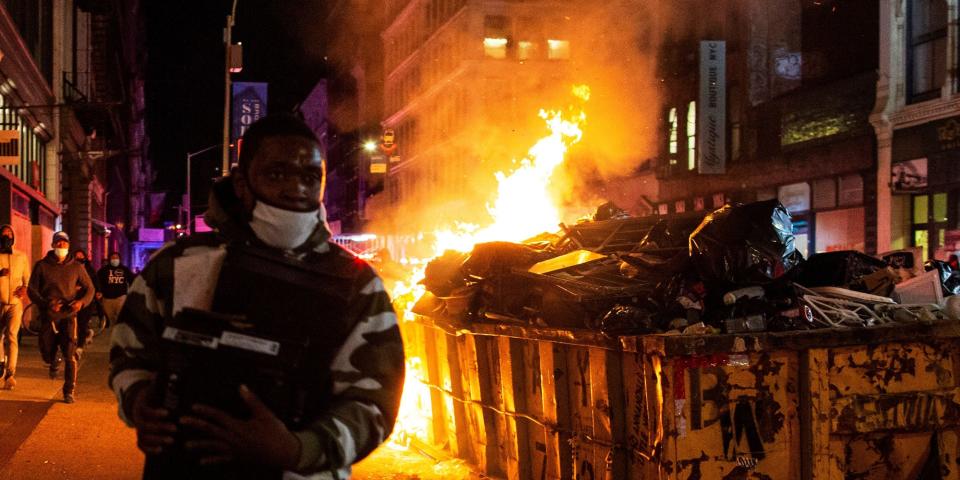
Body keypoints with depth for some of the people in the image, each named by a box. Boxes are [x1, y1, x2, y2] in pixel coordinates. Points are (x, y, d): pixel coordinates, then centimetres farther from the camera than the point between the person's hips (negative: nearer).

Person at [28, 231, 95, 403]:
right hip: (48, 316, 1)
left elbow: (89, 288, 11)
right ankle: (53, 364, 48)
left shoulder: (76, 267, 4)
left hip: (68, 315, -1)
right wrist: (46, 303, -16)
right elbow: (31, 290, 2)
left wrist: (82, 301, -11)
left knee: (70, 355, -13)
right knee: (47, 353, 10)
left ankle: (69, 392, -4)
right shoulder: (42, 266, 2)